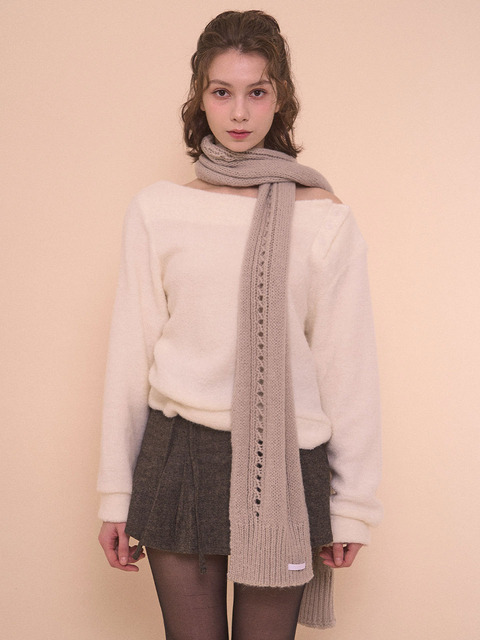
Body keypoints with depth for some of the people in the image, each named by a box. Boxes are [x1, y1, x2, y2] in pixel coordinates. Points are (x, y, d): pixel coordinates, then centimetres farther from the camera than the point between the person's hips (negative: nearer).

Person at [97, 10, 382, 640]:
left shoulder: (326, 219, -1)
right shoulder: (157, 210, 2)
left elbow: (349, 367, 1)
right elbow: (131, 353, 5)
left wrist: (352, 507, 3)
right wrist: (116, 494, 6)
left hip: (285, 462, 0)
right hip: (179, 453, 1)